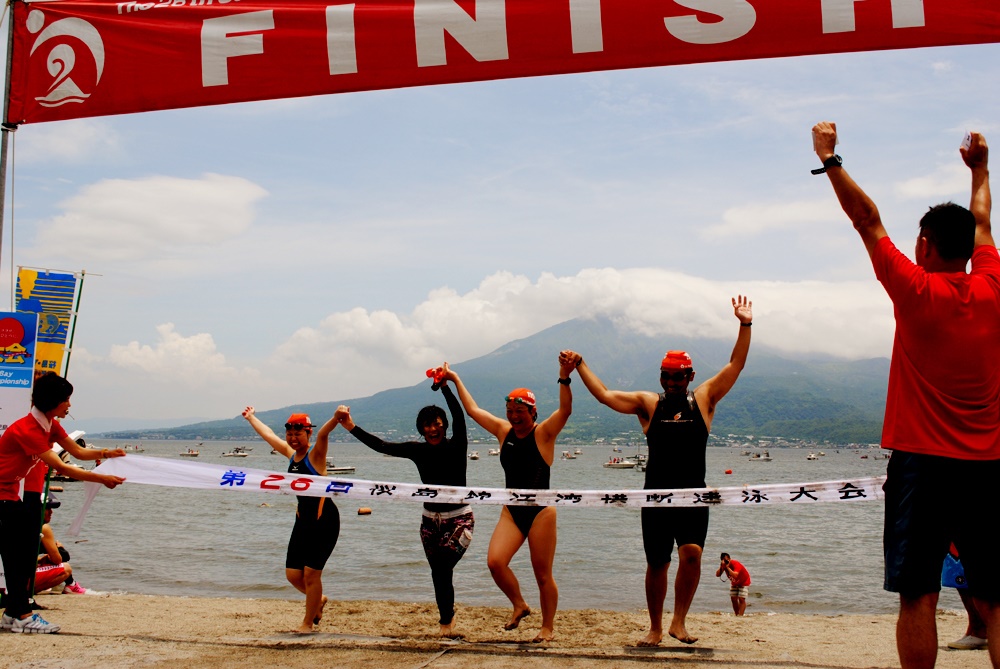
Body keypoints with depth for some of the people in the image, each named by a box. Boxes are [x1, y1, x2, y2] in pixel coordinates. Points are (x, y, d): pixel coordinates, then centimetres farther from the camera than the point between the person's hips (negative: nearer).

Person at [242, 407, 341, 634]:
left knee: (311, 573, -5)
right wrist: (251, 418, 39)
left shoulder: (315, 455, -10)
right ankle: (318, 600, 34)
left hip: (324, 519, -7)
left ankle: (308, 623, 13)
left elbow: (323, 434, -32)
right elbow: (268, 435, 26)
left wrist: (336, 418, -51)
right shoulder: (291, 454, 10)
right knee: (292, 574, 6)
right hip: (303, 519, 7)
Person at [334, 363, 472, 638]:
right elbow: (383, 446, -5)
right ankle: (447, 619, 24)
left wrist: (445, 386, -33)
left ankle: (446, 620, -7)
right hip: (431, 519, 5)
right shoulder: (418, 450, 1)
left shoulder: (456, 446, -9)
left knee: (443, 565, -21)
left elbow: (459, 417, -25)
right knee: (439, 571, 7)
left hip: (459, 518, -5)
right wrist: (351, 427, -12)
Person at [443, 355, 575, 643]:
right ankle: (519, 605, 12)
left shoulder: (543, 433, -5)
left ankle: (548, 627, 21)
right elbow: (472, 409, 16)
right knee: (495, 561, -14)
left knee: (543, 574, 2)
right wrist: (456, 379, 20)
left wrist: (564, 378, -37)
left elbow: (565, 409, -22)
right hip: (511, 511, 4)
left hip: (540, 511, -4)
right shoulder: (504, 431, 8)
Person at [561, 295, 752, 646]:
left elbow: (736, 366, 4)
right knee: (656, 565, 7)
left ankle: (679, 621, -2)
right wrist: (579, 364, 1)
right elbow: (604, 395, 5)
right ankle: (655, 628, 23)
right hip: (656, 496, 1)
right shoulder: (648, 403, 8)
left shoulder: (704, 399, 8)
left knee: (692, 554, -19)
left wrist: (745, 326, -2)